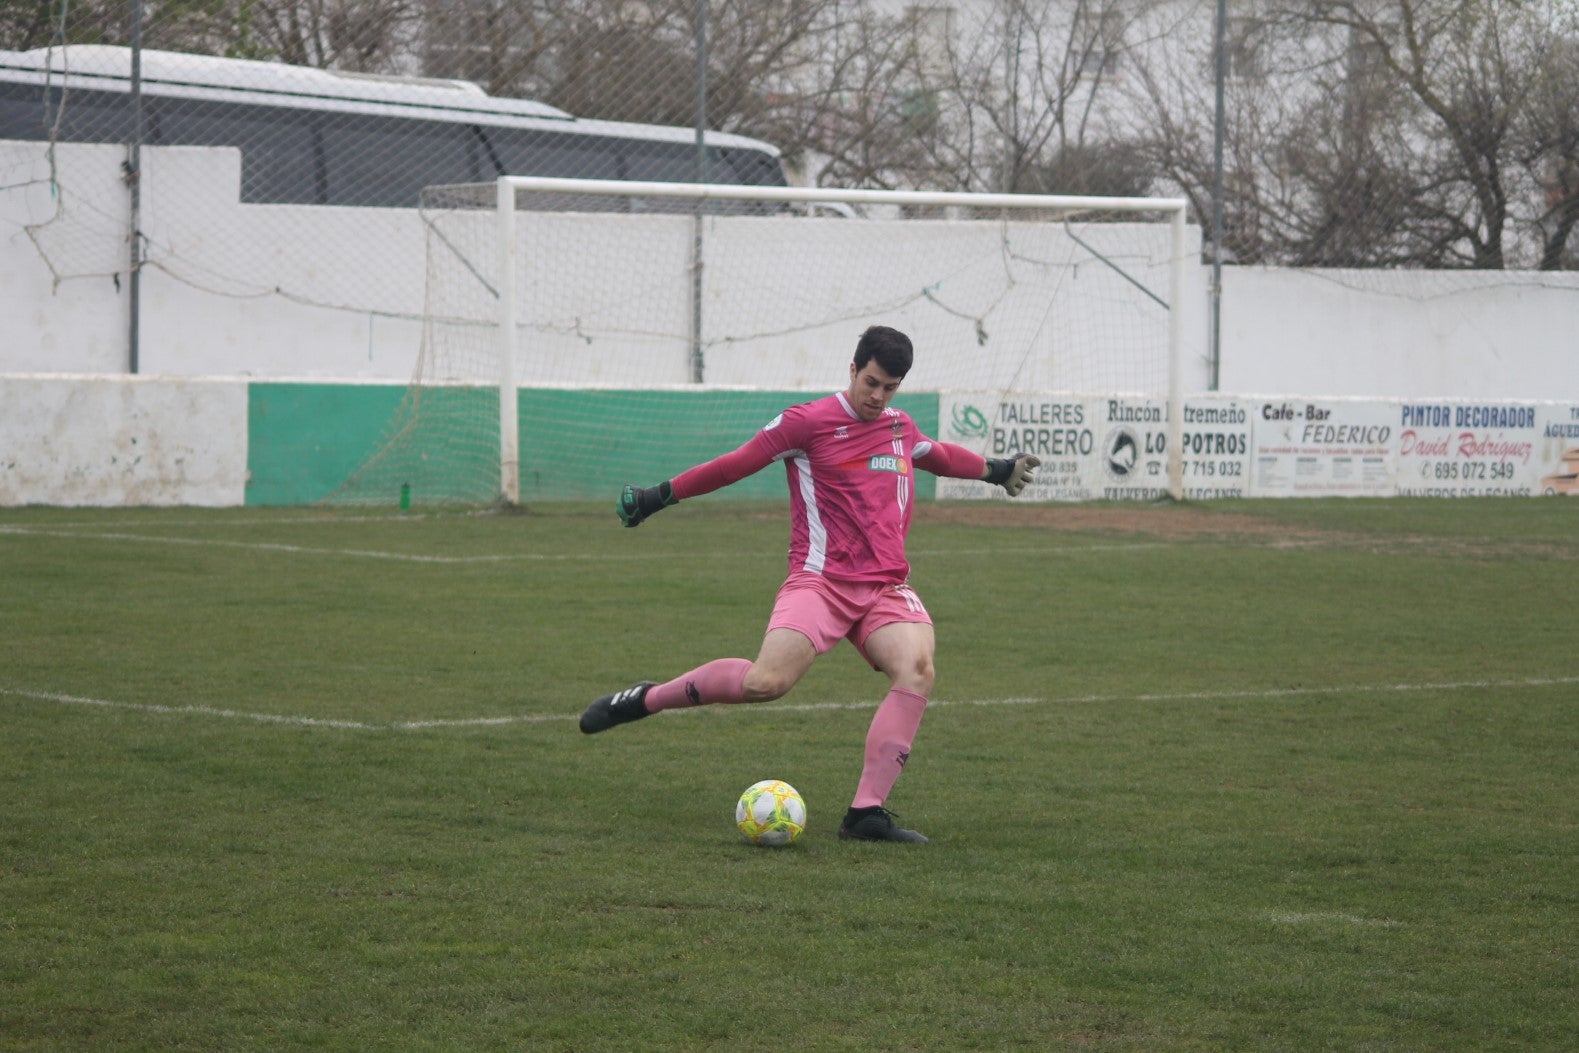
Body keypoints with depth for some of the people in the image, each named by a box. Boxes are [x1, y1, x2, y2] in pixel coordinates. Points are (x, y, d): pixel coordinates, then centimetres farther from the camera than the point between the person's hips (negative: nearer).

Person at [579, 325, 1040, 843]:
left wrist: (997, 469, 50)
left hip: (887, 588, 5)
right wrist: (659, 495, 3)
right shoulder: (807, 422, -2)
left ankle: (867, 812, -26)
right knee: (767, 681, -26)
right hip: (821, 581, -5)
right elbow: (734, 465, 3)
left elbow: (940, 456, 39)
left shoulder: (901, 427, 16)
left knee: (917, 669, -25)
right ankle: (646, 698, -2)